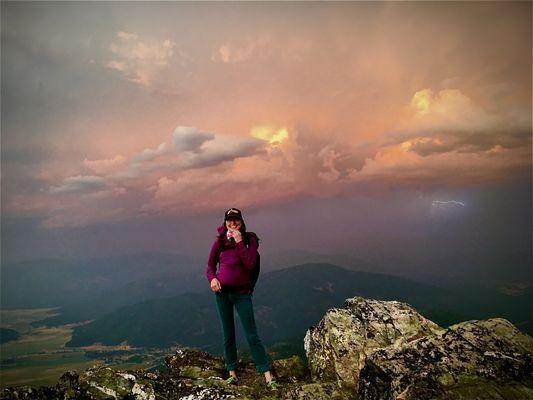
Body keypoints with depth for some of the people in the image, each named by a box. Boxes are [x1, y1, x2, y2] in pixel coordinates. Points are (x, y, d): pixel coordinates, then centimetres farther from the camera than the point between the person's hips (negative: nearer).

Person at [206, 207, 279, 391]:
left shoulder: (250, 239, -5)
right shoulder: (219, 242, 1)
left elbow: (251, 264, -18)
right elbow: (210, 266, 7)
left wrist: (239, 242, -22)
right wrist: (212, 279, -13)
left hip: (242, 293, -2)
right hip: (222, 292, 3)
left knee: (252, 335, -3)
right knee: (228, 334, 11)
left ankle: (268, 375, 4)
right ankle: (232, 373, 22)